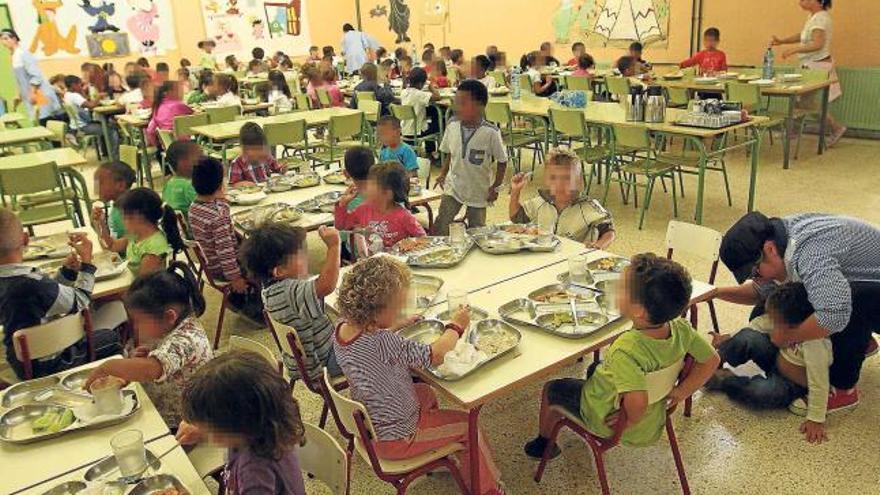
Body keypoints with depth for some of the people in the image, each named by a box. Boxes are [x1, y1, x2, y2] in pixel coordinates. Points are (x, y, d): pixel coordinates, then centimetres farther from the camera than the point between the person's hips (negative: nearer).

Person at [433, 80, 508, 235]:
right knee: (440, 227, -4)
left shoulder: (491, 133, -20)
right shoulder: (452, 125, -9)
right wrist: (443, 174, 1)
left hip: (479, 191, -2)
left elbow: (502, 161, -8)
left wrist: (495, 186, -8)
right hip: (453, 187, 3)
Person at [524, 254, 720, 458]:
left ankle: (545, 442, 43)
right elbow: (711, 360, -9)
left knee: (551, 389, 16)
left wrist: (630, 421, -29)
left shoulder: (626, 350, -42)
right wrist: (680, 392, -7)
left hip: (607, 419, -7)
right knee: (595, 368, 32)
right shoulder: (681, 329, -21)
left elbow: (637, 401, -50)